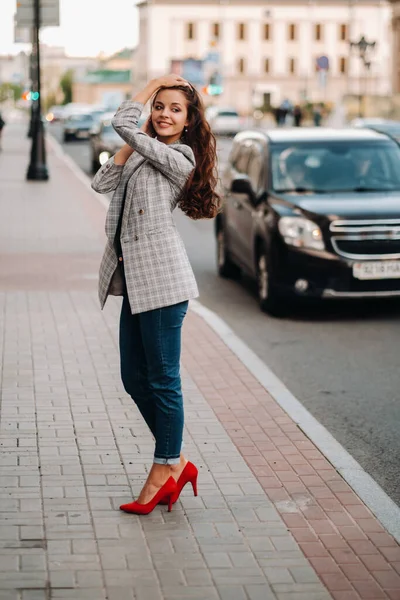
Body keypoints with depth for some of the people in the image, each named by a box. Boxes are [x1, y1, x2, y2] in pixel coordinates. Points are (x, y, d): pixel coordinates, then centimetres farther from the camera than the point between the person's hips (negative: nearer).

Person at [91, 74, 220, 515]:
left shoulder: (178, 160, -9)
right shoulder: (143, 155, 18)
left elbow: (122, 122, -13)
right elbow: (102, 183, 9)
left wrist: (155, 81, 1)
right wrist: (148, 113, 9)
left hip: (161, 279, -9)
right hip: (135, 280, 9)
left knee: (162, 380, -1)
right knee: (135, 379, 12)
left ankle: (165, 470, 10)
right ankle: (177, 461, 23)